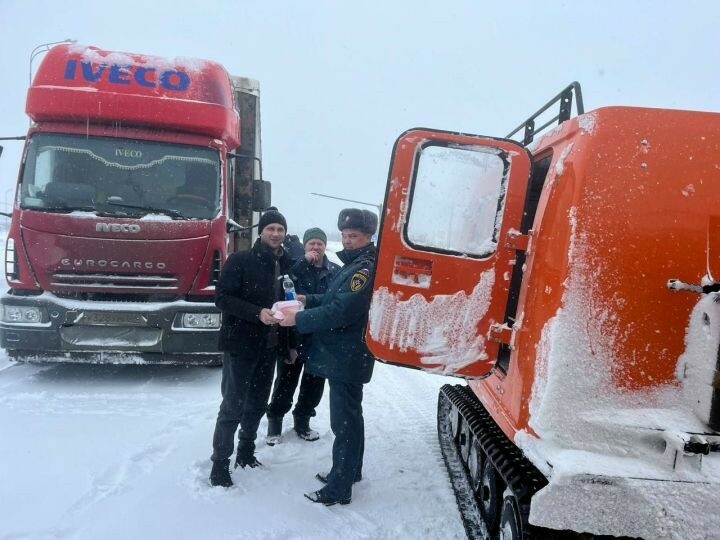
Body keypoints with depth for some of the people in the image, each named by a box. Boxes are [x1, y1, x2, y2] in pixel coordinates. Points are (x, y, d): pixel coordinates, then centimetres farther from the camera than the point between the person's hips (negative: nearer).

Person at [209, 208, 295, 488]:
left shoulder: (288, 264, 7)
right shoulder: (239, 260, -8)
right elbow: (222, 297, -13)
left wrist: (290, 343, 13)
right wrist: (257, 313, -24)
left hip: (270, 347, 5)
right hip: (240, 345, -5)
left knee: (257, 404, 15)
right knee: (233, 406, -1)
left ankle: (246, 451, 33)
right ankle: (220, 463, 12)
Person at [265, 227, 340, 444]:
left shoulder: (335, 271, 2)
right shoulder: (295, 266, -2)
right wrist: (304, 261, -21)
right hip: (293, 335, -2)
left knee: (314, 384, 14)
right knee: (286, 382, 6)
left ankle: (302, 420, 34)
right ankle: (275, 419, 26)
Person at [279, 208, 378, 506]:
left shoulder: (366, 268, -19)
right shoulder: (355, 264, 14)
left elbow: (341, 311, -26)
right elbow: (337, 299, 22)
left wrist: (298, 320, -19)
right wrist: (308, 300, 6)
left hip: (347, 358, -11)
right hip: (343, 356, 11)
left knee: (344, 421, -2)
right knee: (349, 416, 21)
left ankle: (339, 489, 8)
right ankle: (349, 471, 36)